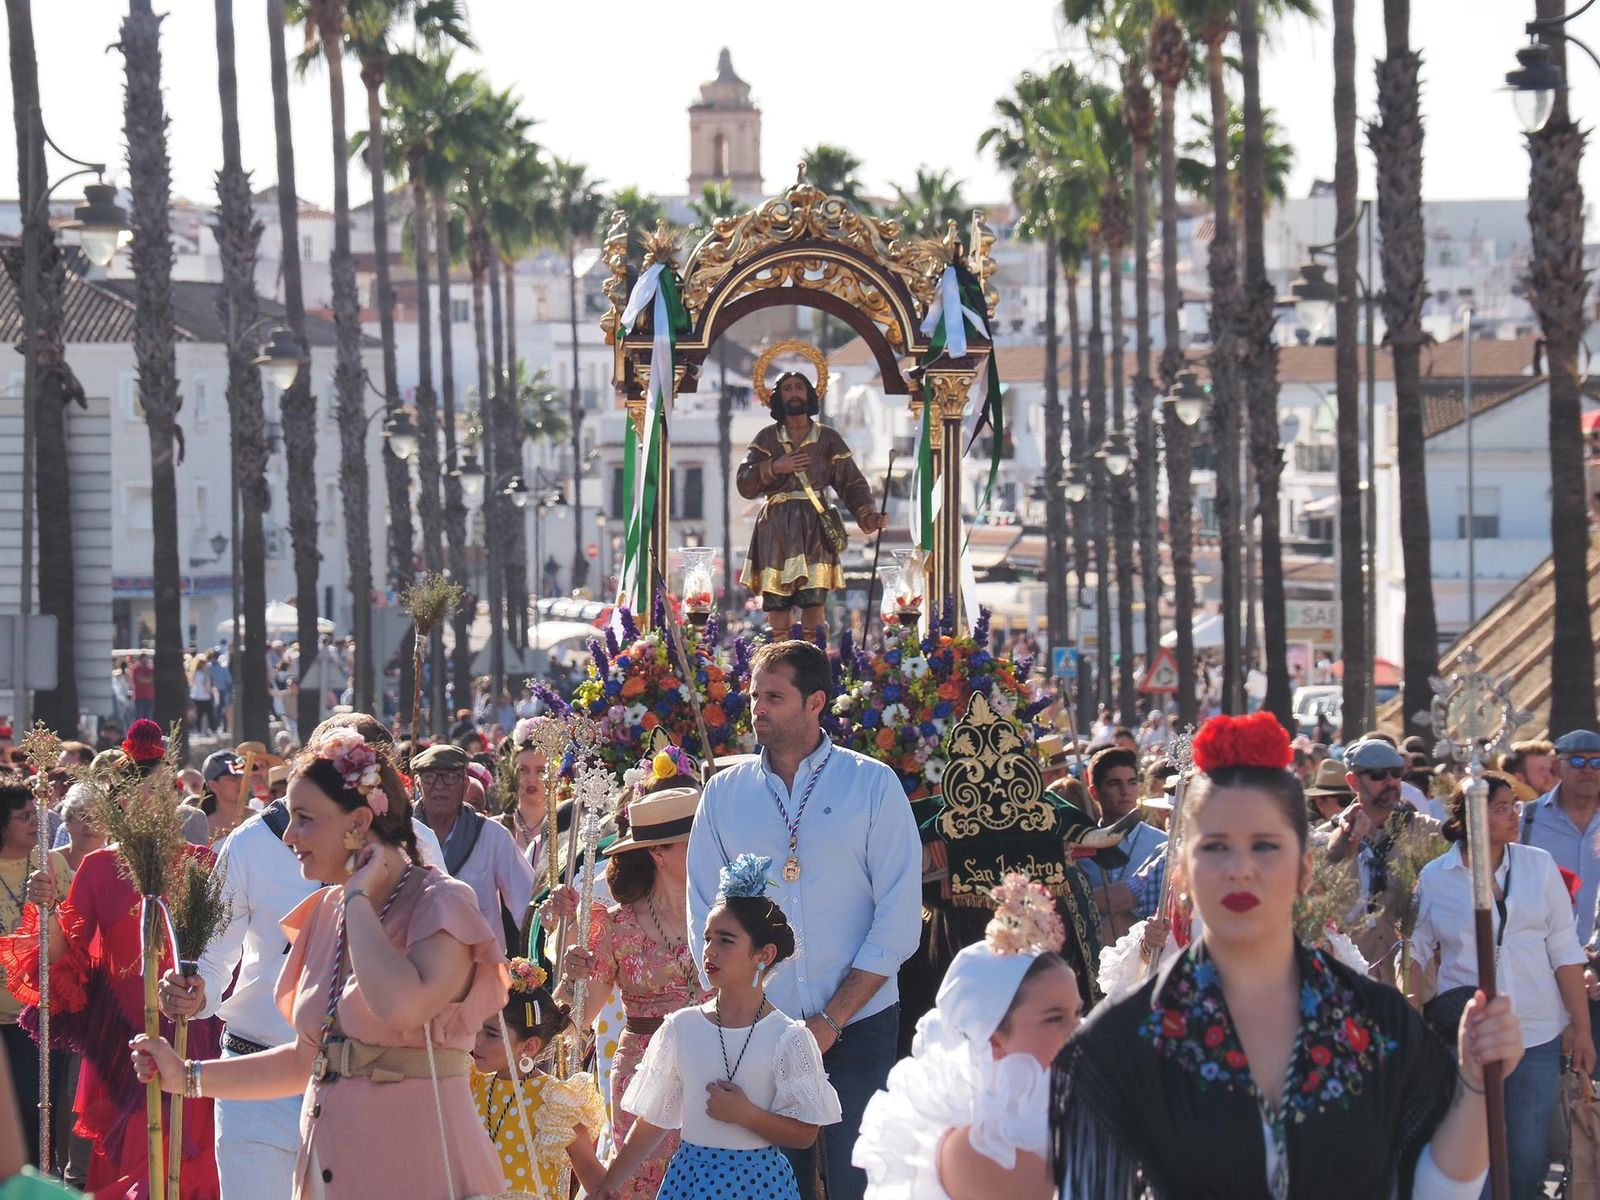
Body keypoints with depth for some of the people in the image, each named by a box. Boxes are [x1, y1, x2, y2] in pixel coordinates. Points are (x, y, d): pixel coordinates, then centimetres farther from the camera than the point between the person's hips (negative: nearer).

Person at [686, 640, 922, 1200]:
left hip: (858, 1026, -2)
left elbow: (899, 918, -5)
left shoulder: (873, 785, -1)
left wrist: (832, 1020, -9)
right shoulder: (725, 792, 7)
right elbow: (705, 917, 8)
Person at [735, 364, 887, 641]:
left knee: (813, 598, -12)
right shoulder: (767, 439, 11)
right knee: (777, 602, -5)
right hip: (777, 527, 1)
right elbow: (744, 484, 4)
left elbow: (852, 483, 4)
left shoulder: (829, 439, 9)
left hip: (815, 525, -1)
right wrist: (774, 468, -11)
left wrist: (868, 514, -11)